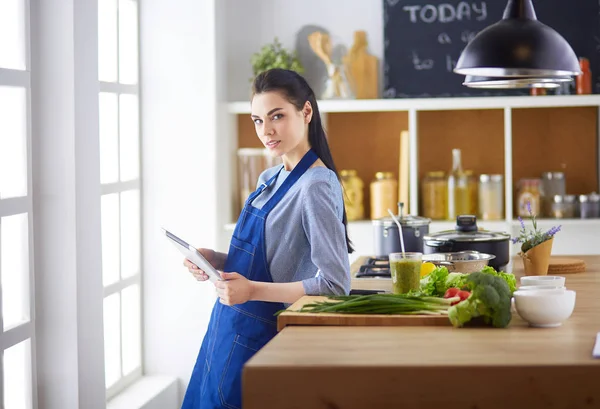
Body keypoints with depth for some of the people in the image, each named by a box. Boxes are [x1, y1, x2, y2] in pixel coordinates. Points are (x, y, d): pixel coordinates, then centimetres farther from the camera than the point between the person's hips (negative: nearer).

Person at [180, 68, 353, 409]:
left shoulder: (316, 186, -17)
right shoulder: (270, 179, 10)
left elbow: (335, 285, -22)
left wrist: (253, 290, -24)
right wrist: (217, 261, 1)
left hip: (264, 340, -8)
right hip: (232, 330, 8)